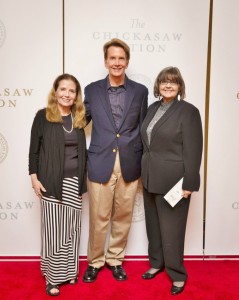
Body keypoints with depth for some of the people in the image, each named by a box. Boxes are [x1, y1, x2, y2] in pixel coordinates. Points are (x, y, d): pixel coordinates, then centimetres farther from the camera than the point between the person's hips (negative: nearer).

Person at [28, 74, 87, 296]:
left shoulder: (79, 118, 8)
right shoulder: (43, 116, -3)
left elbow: (81, 150, 11)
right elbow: (34, 150, -2)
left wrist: (82, 179, 7)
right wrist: (34, 178, -9)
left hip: (74, 182, 4)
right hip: (51, 182, -4)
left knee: (71, 229, 11)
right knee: (53, 230, 2)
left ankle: (69, 271, 26)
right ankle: (52, 276, 16)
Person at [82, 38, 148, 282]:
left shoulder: (140, 91, 5)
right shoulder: (92, 90, 4)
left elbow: (143, 129, 7)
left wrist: (143, 165, 6)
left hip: (129, 166, 1)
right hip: (99, 164, -1)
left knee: (122, 217, 13)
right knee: (98, 219, 7)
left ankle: (115, 260, 33)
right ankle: (95, 261, 29)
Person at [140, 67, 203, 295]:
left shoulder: (188, 111, -11)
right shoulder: (153, 108, 9)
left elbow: (193, 151, -14)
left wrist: (189, 183, -17)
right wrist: (144, 172, 12)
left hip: (173, 180, -7)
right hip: (150, 177, 7)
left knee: (171, 228, 3)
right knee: (153, 224, 17)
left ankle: (177, 274, 22)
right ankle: (157, 263, 36)